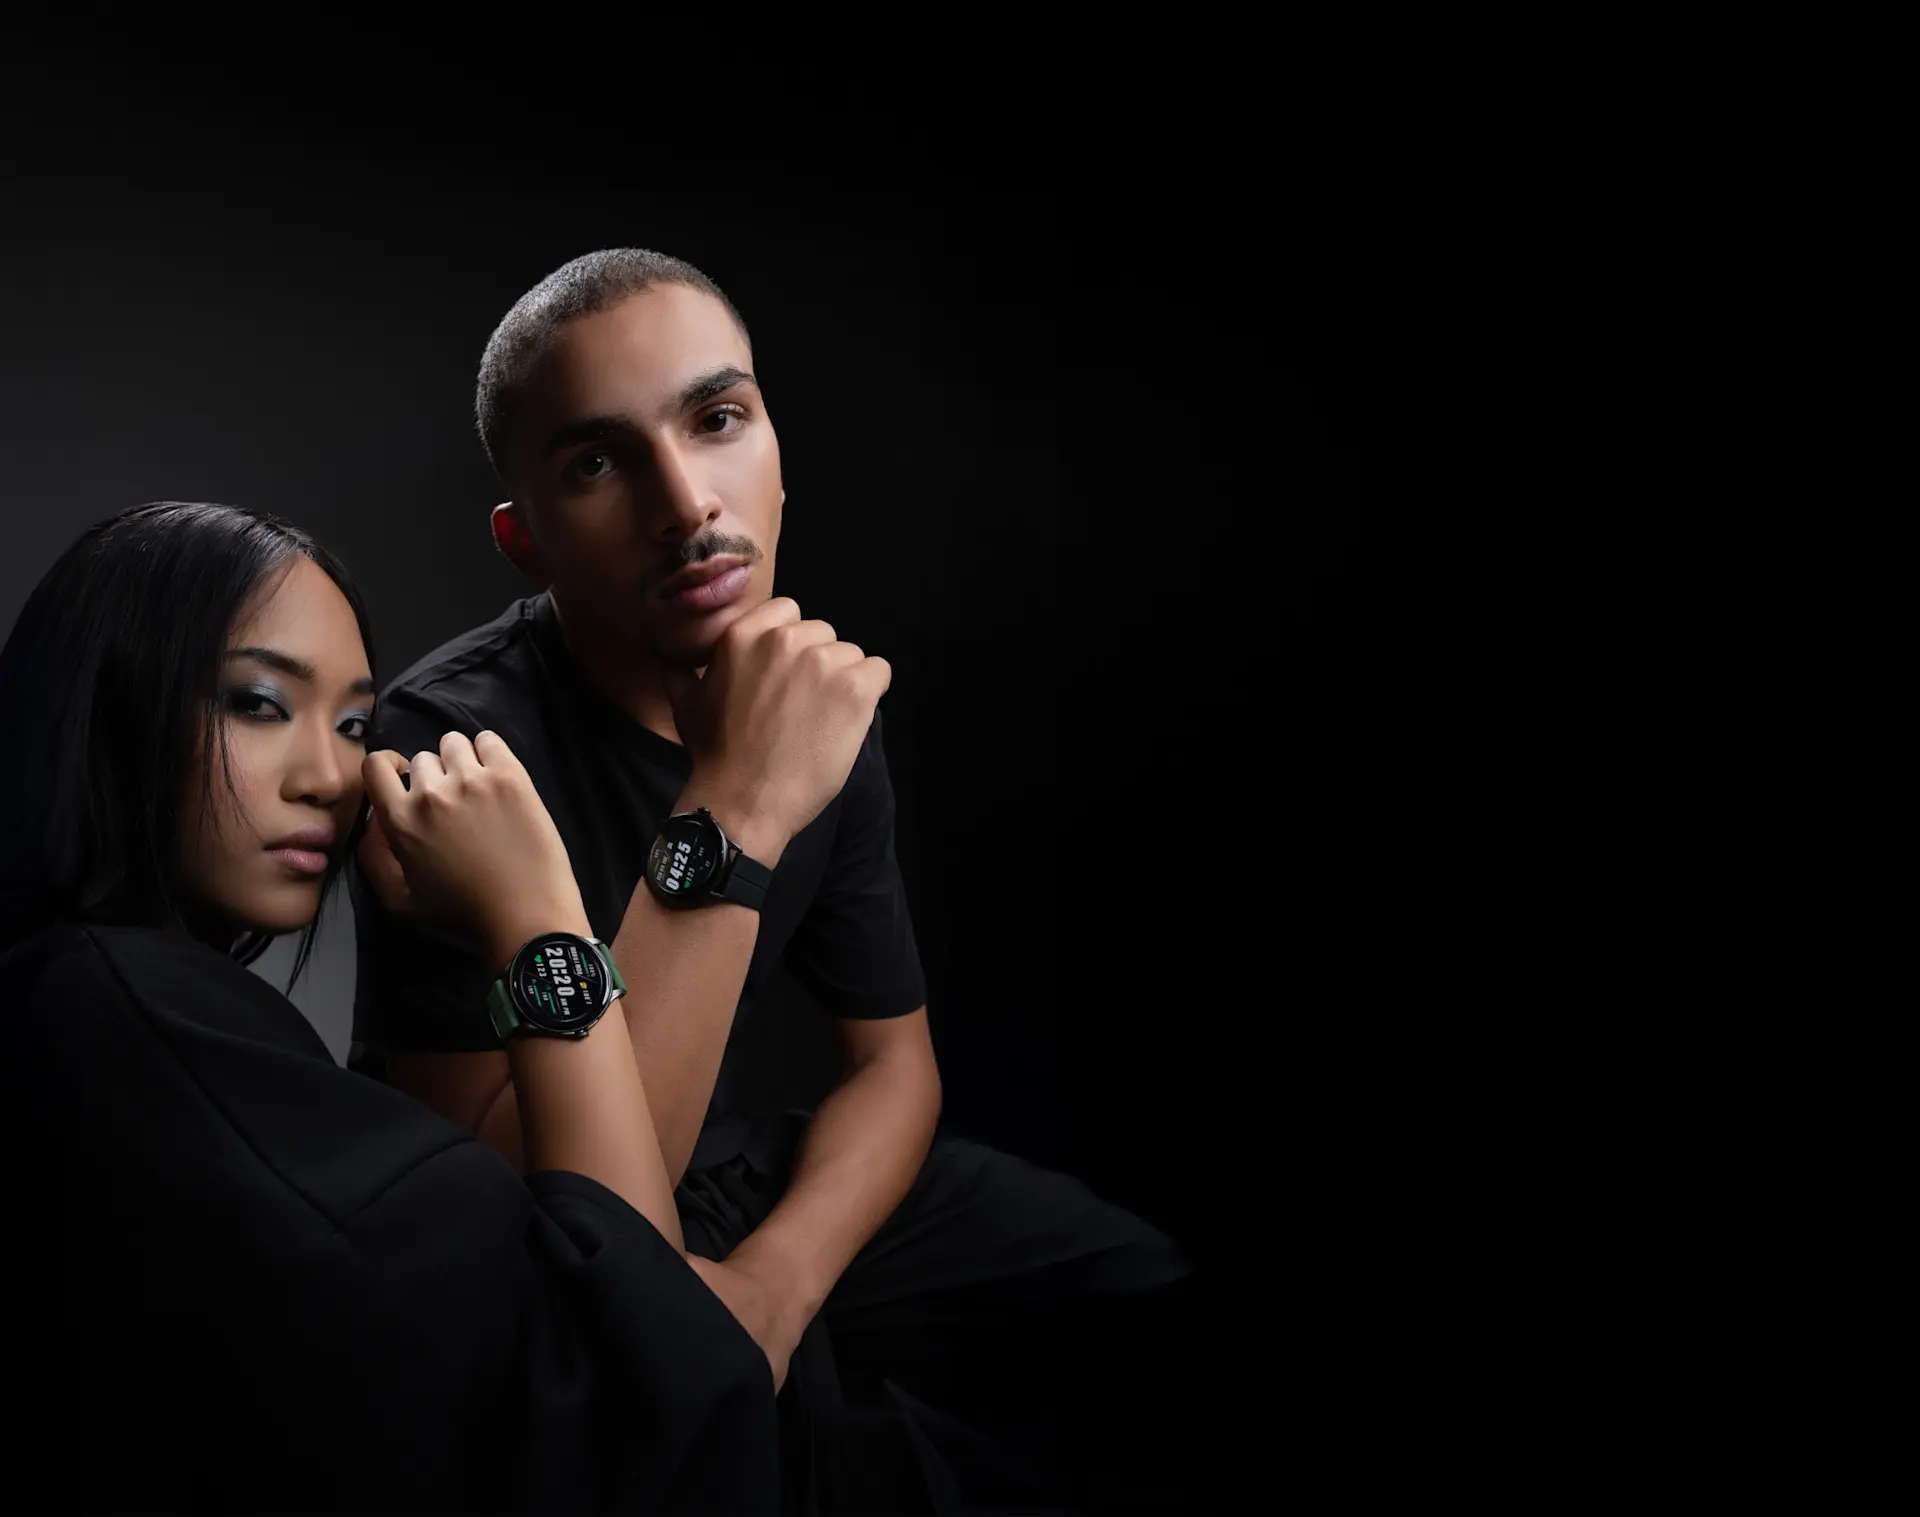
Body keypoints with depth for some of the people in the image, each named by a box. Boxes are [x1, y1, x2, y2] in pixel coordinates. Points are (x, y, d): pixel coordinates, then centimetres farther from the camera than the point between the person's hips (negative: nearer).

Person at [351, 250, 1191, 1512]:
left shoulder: (816, 702, -3)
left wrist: (776, 1281, -19)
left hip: (747, 1183, 6)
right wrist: (729, 825, -37)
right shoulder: (453, 736, -24)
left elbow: (895, 1060, 2)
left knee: (1148, 1304, -5)